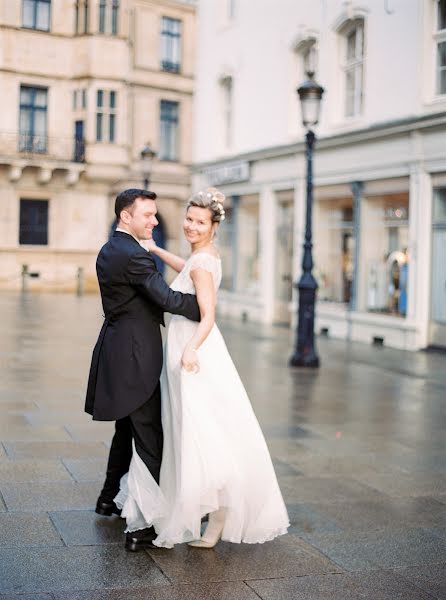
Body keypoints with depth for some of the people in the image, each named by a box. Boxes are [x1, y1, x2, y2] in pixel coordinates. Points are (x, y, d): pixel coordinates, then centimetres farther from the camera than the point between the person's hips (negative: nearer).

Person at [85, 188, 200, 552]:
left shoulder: (109, 251, 13)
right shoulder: (133, 255, -19)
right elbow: (167, 299, -24)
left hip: (117, 348, 10)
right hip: (134, 357, -10)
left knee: (128, 427, 24)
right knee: (149, 438, -5)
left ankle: (111, 497, 40)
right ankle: (143, 527, -1)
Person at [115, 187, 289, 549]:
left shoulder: (202, 261, -16)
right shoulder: (204, 256, 11)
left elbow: (208, 316, -24)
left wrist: (191, 349, -38)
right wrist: (157, 250, 36)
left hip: (196, 354, -10)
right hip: (183, 349, 10)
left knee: (205, 438, -5)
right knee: (186, 433, 17)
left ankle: (219, 521, 3)